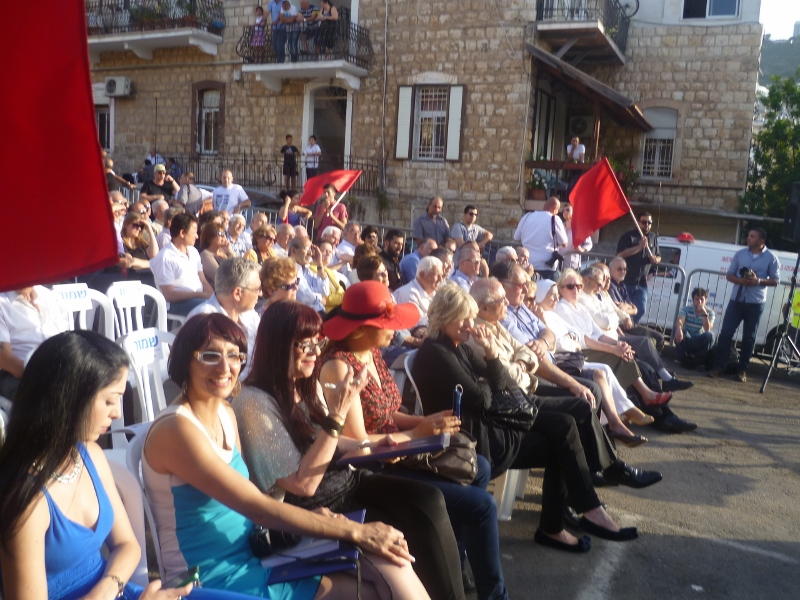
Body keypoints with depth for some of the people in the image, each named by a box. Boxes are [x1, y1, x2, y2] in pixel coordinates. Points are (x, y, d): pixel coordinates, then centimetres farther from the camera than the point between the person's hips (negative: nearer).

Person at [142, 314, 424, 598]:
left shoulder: (226, 414, 6)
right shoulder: (176, 429, -20)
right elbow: (256, 506, -23)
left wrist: (314, 515, -6)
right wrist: (356, 531, -20)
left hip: (251, 557, 7)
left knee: (387, 567, -9)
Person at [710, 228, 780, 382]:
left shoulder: (771, 258, 0)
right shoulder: (740, 254, 6)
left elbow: (776, 280, 1)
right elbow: (729, 275, 7)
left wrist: (758, 281, -17)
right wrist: (740, 280, -14)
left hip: (756, 303, -2)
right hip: (736, 300, 2)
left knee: (749, 337, 4)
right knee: (726, 332, -3)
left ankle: (742, 370, 14)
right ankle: (718, 366, 4)